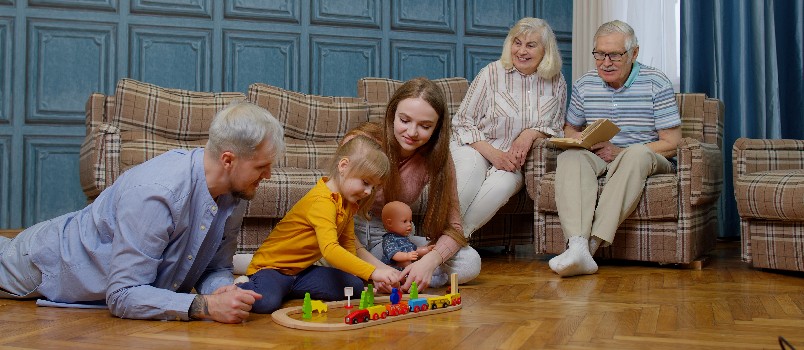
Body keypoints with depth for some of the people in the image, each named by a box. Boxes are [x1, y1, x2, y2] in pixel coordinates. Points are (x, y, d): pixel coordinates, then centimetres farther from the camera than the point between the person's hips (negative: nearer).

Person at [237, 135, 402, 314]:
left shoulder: (348, 202, 5)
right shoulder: (322, 201, -27)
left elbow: (347, 243, 13)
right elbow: (330, 249, -41)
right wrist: (373, 272, -46)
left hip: (303, 270, 9)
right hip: (271, 267, -9)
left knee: (354, 286, -10)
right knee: (267, 302, -37)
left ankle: (284, 290, 3)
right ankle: (239, 289, -1)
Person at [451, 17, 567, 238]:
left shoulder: (556, 83, 5)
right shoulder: (492, 73, -5)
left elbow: (556, 128, 13)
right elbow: (462, 123, -4)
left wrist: (532, 133, -11)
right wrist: (493, 154, -19)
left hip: (512, 161, 2)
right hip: (474, 147, -2)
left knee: (503, 183, -34)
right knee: (471, 169, -38)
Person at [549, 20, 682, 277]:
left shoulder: (656, 84, -1)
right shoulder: (583, 85, 9)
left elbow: (671, 144, -5)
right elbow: (570, 128, 21)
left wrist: (618, 152, -15)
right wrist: (577, 139, -6)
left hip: (649, 159, -3)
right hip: (597, 159, 3)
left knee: (638, 154, -38)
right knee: (570, 158, -30)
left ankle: (593, 242, -44)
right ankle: (577, 245, -51)